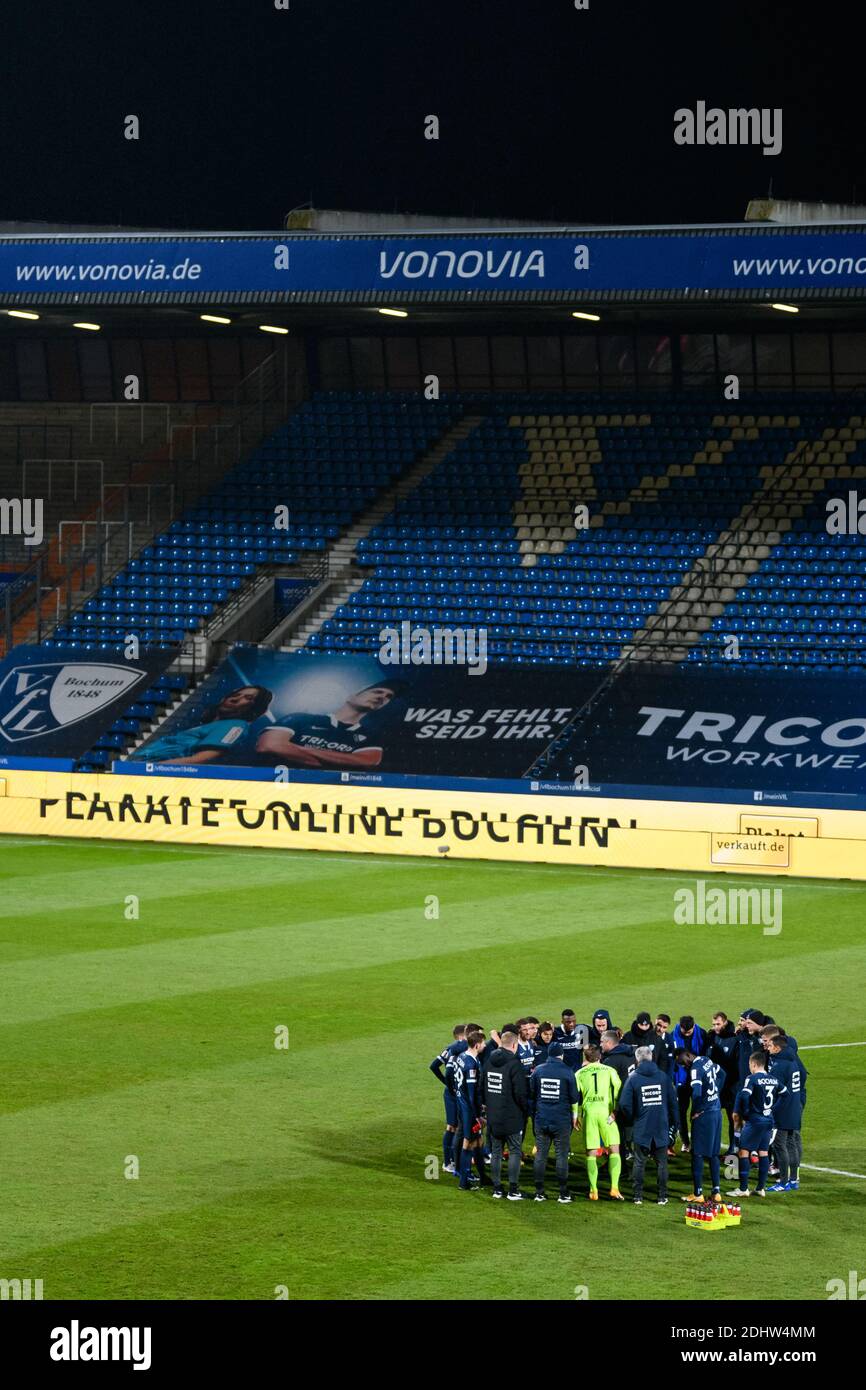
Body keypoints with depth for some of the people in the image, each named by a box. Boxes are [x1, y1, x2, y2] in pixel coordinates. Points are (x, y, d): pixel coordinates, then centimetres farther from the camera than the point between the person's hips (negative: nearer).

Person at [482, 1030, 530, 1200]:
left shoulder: (489, 1062, 6)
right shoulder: (514, 1064, -16)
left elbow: (483, 1088, 14)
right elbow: (521, 1093, -17)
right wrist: (526, 1109, -1)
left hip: (493, 1117, 6)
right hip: (512, 1117, -6)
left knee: (496, 1152, 13)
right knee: (515, 1152, 2)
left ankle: (497, 1188, 16)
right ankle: (513, 1190, -1)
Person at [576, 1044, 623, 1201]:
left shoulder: (580, 1074, 12)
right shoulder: (609, 1071, 9)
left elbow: (575, 1095, 9)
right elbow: (618, 1090, -3)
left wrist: (576, 1116, 15)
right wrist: (615, 1110, -3)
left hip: (588, 1112, 1)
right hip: (605, 1111, -1)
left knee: (591, 1153, 5)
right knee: (614, 1150, 3)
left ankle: (593, 1190, 1)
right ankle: (614, 1187, -10)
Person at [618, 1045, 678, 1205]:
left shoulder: (633, 1078, -6)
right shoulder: (663, 1076, 0)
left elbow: (624, 1104, -10)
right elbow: (673, 1101, 4)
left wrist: (631, 1120, 8)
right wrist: (672, 1122, 14)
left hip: (641, 1128, -1)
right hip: (661, 1127, 1)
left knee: (639, 1162, 7)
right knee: (662, 1163, 9)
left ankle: (638, 1196, 7)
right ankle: (662, 1197, 10)